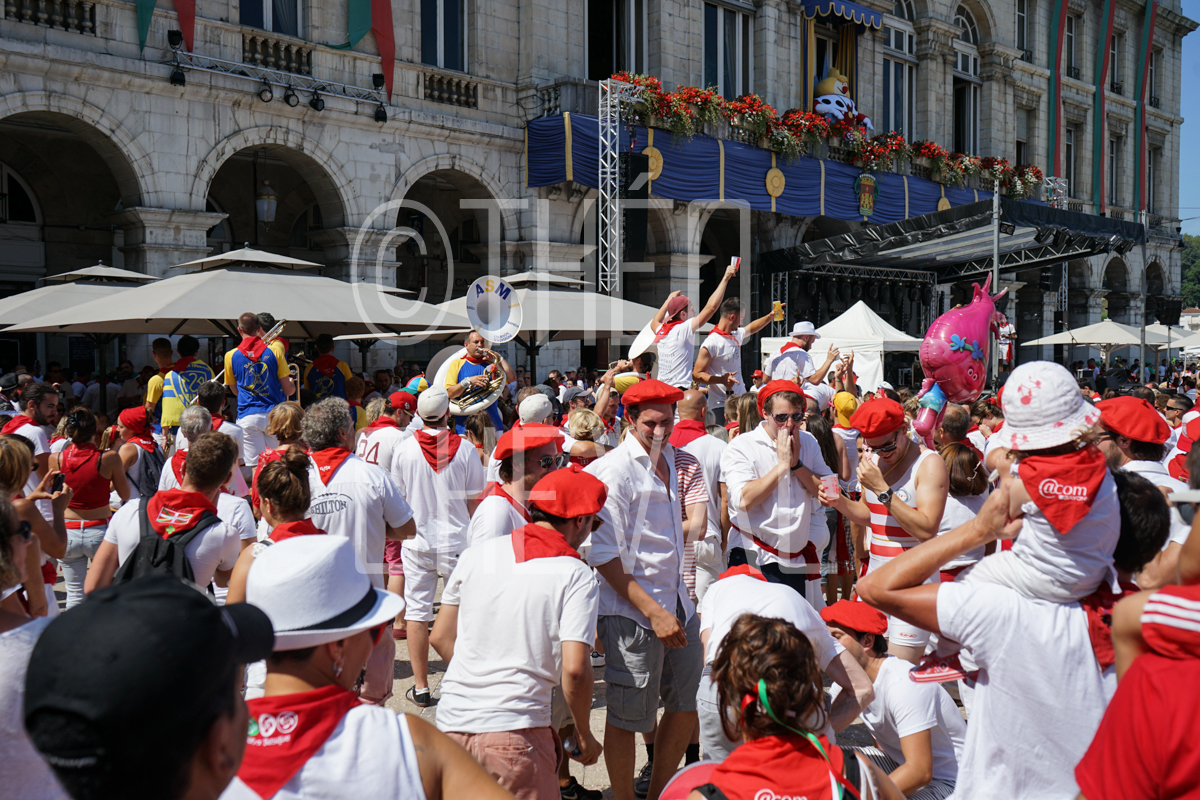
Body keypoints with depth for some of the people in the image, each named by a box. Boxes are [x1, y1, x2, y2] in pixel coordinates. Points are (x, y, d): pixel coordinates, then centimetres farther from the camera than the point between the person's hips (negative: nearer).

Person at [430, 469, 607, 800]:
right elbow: (574, 669, -14)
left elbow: (440, 637, 13)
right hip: (514, 731, -5)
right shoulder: (576, 576, -6)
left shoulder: (477, 554, 7)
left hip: (451, 723, 5)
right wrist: (584, 735, 1)